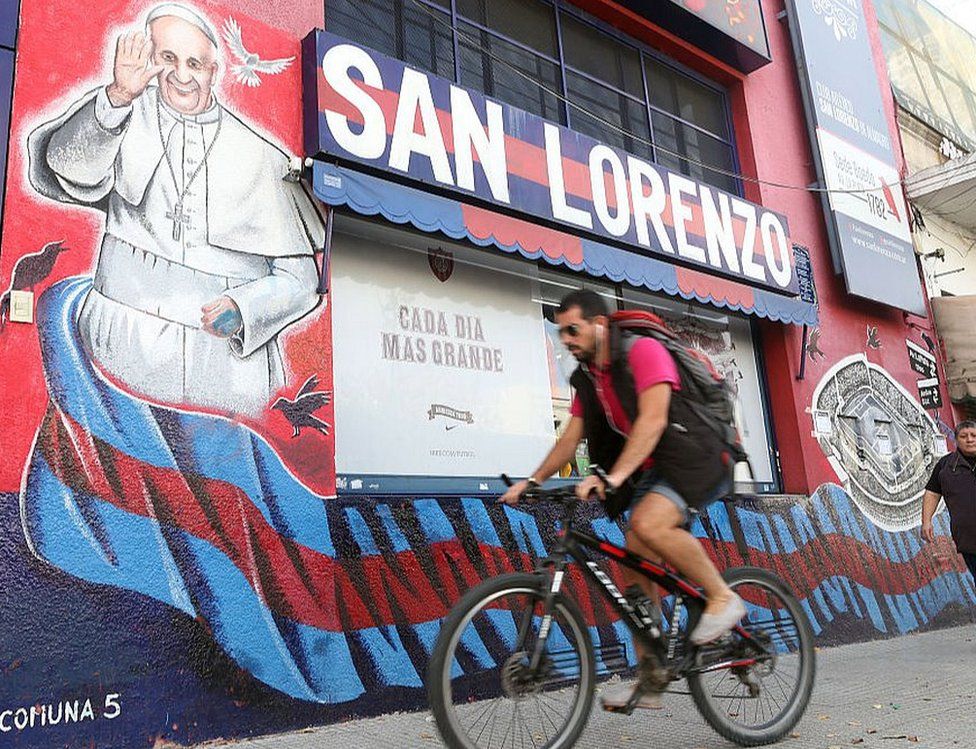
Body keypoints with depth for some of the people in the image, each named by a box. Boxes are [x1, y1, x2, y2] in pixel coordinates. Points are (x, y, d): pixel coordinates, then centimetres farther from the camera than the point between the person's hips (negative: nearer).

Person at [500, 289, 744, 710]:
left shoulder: (643, 350, -16)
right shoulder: (588, 377, 9)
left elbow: (653, 420, -28)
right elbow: (571, 438, 8)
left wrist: (614, 475, -38)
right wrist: (533, 481, -4)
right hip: (652, 471, 8)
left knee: (648, 523, -34)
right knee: (634, 568, 1)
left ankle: (722, 597, -11)